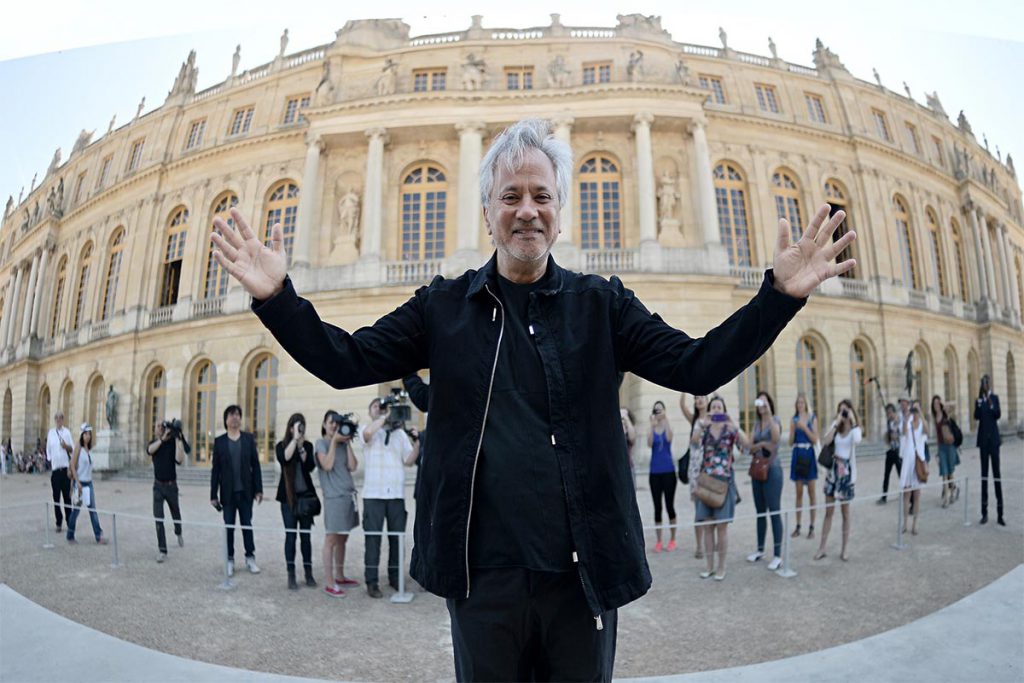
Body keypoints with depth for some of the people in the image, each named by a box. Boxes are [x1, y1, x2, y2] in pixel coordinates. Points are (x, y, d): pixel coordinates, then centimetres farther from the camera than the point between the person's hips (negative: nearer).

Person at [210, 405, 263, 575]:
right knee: (229, 527, 6)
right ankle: (229, 560, 18)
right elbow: (215, 470, 1)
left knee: (247, 525, 8)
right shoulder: (219, 441, 0)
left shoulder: (249, 439, 1)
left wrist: (258, 489, -4)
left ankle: (250, 558, 18)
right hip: (228, 493, 0)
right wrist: (213, 495, -2)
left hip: (245, 491, 0)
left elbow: (255, 465, 1)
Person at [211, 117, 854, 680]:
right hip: (484, 578, 0)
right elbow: (346, 361, -1)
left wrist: (780, 294, -16)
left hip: (583, 577, 0)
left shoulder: (601, 303, 0)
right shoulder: (444, 306, 1)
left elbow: (697, 365, -6)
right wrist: (277, 297, -13)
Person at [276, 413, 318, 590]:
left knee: (306, 534, 6)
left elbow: (310, 466, -10)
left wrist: (301, 446, -16)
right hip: (288, 496, -1)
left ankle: (308, 573, 12)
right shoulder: (282, 445, 0)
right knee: (290, 534, 0)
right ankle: (291, 576, 6)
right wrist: (295, 439, -23)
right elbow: (284, 459, -22)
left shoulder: (308, 445, 4)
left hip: (306, 495, 2)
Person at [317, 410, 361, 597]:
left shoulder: (342, 444, 12)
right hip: (333, 497, -6)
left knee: (342, 538, 14)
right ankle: (329, 583, 4)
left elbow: (352, 467, 2)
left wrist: (348, 442, -1)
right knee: (331, 539, -2)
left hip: (348, 495, 6)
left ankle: (339, 576, 25)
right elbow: (327, 465, -14)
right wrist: (334, 441, -12)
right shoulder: (321, 442, -1)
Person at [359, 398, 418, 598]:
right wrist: (387, 415, -16)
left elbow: (408, 461, 4)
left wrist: (417, 443, -12)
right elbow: (368, 433, -19)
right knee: (373, 537, -1)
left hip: (396, 493, 3)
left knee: (397, 537, 6)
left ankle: (395, 577, 18)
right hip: (373, 493, -2)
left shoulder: (399, 432, 13)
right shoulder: (366, 430, 7)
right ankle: (372, 582, 6)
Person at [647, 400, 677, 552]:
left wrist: (665, 420, -30)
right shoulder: (651, 429, 1)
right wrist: (652, 425, -28)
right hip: (655, 472, 1)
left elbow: (669, 439, -22)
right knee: (657, 507, 5)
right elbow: (649, 444, -16)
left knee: (669, 505, 2)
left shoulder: (668, 427, -1)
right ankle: (658, 541, 12)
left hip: (668, 471, -1)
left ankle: (672, 539, 17)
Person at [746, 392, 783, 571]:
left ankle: (777, 555, 3)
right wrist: (761, 444, -15)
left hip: (772, 470, -6)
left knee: (774, 512, -3)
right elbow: (750, 447, 5)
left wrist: (768, 413, -32)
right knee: (760, 512, 13)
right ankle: (760, 549, 24)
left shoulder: (775, 420, -6)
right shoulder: (756, 424, 11)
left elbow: (775, 437, -29)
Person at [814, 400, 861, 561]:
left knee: (845, 511, 6)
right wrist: (837, 423, -14)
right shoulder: (836, 426, 5)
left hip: (847, 469, -3)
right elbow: (825, 441, -13)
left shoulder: (855, 428, -4)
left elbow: (857, 440, -29)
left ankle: (845, 549, 17)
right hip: (833, 468, 3)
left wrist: (852, 421, -21)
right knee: (828, 510, 6)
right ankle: (822, 548, 12)